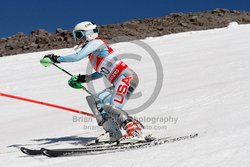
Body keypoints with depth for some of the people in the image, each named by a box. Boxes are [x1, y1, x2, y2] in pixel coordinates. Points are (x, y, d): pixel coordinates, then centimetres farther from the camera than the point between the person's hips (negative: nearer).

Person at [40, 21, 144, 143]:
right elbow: (102, 72, 29)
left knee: (112, 108, -23)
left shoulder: (95, 42, -4)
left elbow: (77, 57, -14)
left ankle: (136, 132, -23)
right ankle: (113, 133, 0)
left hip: (127, 77, -10)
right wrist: (85, 79, 21)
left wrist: (56, 59, -5)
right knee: (94, 101, 7)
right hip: (119, 82, 10)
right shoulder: (93, 53, 21)